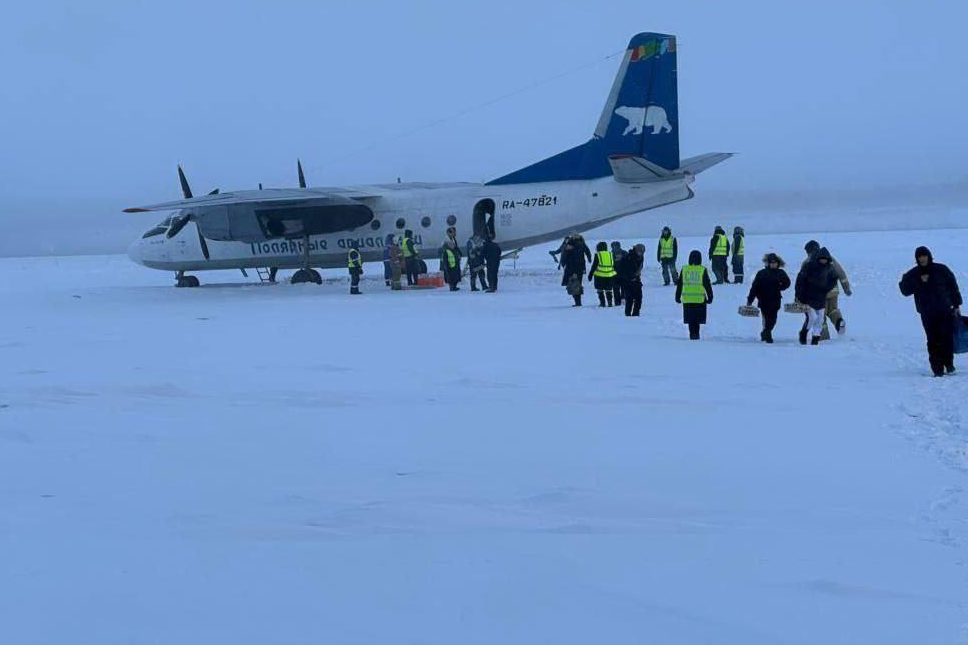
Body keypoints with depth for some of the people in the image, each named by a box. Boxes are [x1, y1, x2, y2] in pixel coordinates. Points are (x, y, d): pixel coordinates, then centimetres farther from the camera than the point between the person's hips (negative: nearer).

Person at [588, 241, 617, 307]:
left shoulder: (597, 255, -4)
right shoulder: (610, 254, 6)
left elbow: (594, 266, -4)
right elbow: (614, 265, 11)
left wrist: (590, 274, 4)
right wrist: (615, 275, 19)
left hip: (599, 275, -3)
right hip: (610, 275, 3)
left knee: (600, 290, 7)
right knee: (608, 290, 11)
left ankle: (602, 303, 4)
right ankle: (610, 302, 4)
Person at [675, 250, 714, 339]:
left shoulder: (684, 269, 3)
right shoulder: (703, 270, -4)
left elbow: (679, 284, 8)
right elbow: (707, 285, -2)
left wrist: (677, 297, 17)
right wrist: (710, 297, 7)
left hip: (687, 299, 2)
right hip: (700, 299, -2)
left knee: (690, 319, 10)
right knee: (697, 318, 4)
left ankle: (692, 334, 7)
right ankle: (695, 333, -4)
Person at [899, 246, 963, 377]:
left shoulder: (941, 270, 4)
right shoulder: (913, 275, 5)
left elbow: (953, 287, 8)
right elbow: (905, 290, -5)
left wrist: (957, 305, 5)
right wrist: (919, 282, -14)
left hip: (945, 311, 0)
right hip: (927, 314, 0)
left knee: (947, 338, -4)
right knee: (933, 341, -4)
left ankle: (949, 364, 12)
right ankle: (937, 368, -1)